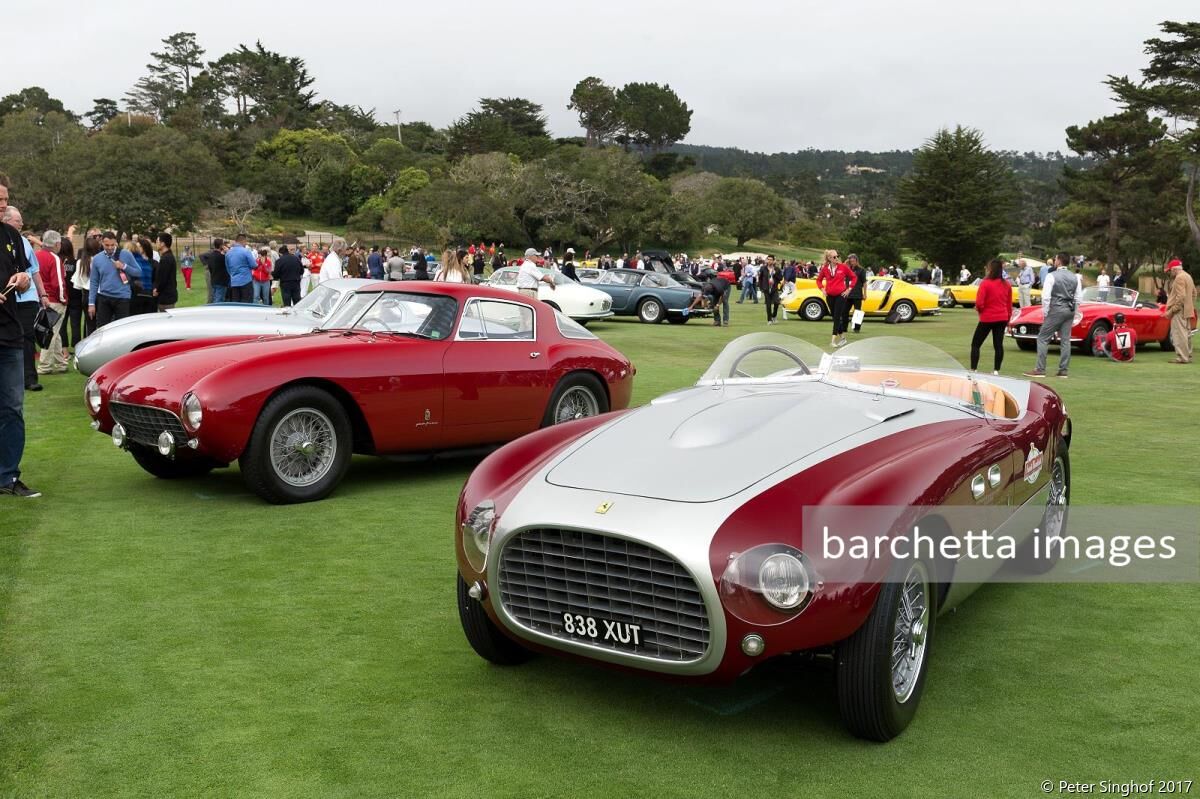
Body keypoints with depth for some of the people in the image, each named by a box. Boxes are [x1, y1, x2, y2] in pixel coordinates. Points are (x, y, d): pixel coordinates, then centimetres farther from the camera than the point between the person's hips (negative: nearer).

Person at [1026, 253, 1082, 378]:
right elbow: (1078, 297, 9)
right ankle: (1063, 370, 8)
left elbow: (1046, 296, -13)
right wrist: (1074, 312, 17)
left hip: (1056, 310, -6)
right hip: (1070, 311, 6)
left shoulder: (1052, 276, -9)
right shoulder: (1075, 277, 8)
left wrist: (1045, 313, -4)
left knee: (1043, 338, -2)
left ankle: (1040, 370, -8)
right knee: (1065, 340, 8)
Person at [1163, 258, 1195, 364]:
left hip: (1180, 311, -10)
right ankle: (1188, 356, 20)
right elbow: (1194, 293, 20)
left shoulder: (1179, 278, -15)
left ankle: (1182, 357, -13)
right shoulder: (1188, 276, 17)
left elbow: (1180, 296, -22)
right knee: (1186, 334, 14)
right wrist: (1192, 306, 20)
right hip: (1187, 310, 10)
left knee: (1179, 334, -10)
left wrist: (1172, 310, -19)